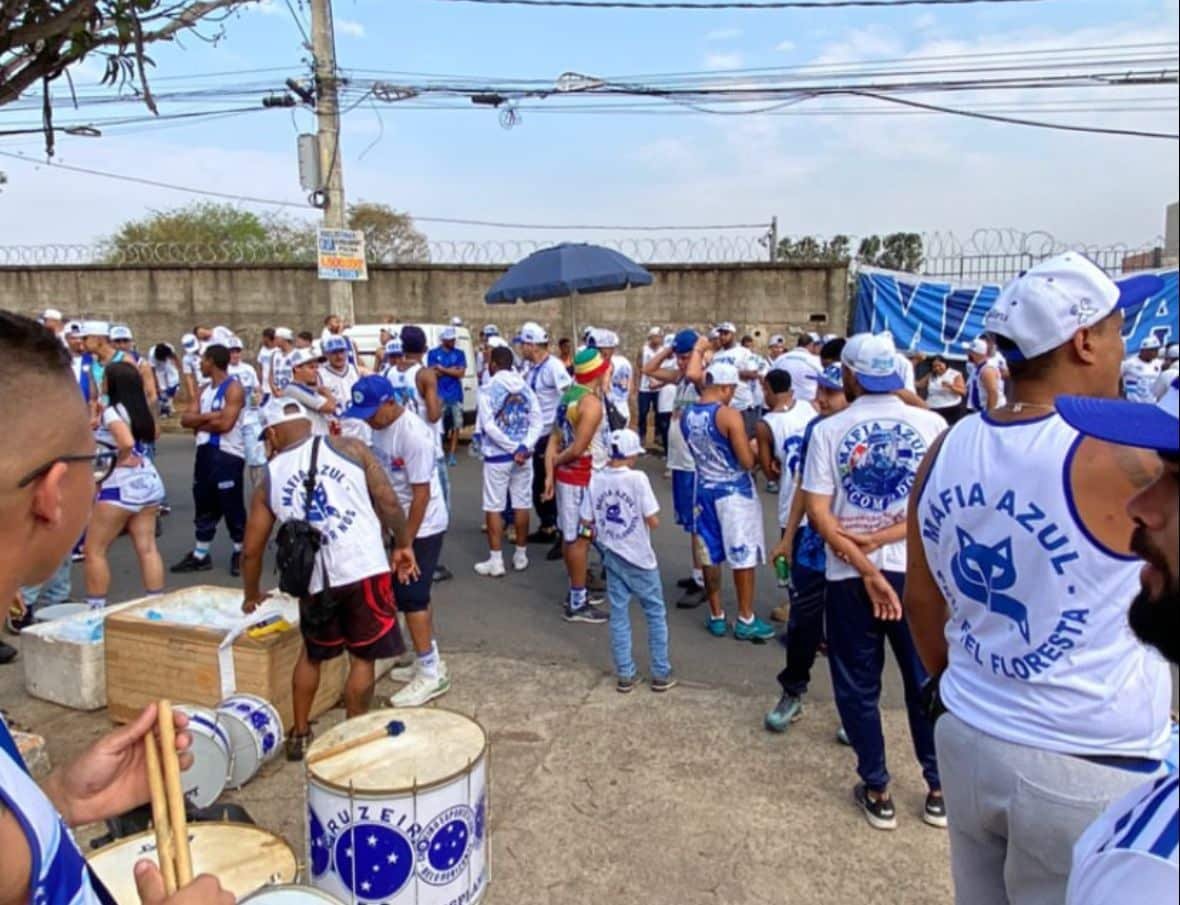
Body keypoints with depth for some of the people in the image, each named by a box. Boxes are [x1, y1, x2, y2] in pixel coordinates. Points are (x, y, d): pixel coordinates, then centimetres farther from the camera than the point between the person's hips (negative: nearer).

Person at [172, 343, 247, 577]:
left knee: (232, 506, 0)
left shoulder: (233, 388, -10)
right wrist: (208, 417, -11)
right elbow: (185, 419, 8)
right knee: (204, 505, 13)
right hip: (205, 452, 8)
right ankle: (200, 555, 22)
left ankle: (239, 552, 14)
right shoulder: (206, 389, 16)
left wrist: (200, 423, -5)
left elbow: (225, 423, -20)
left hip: (228, 455, -8)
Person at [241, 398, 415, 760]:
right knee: (362, 658, 12)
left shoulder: (270, 480, 12)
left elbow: (252, 549, 17)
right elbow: (388, 502, -2)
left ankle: (300, 735, 37)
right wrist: (403, 545, 12)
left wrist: (251, 594, 33)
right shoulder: (349, 447, 4)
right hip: (365, 569, -3)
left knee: (312, 654, 27)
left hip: (315, 579, 3)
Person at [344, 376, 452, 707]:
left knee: (410, 597, -5)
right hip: (399, 523, 9)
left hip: (422, 527, -9)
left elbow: (421, 494, -24)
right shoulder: (380, 427, 1)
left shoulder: (413, 434, -25)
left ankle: (430, 673, 5)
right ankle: (429, 660, 29)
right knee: (414, 596, 16)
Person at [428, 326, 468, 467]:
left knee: (456, 425, 2)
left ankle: (452, 454, 10)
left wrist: (442, 369, -6)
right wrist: (452, 370, -8)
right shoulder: (433, 353, 4)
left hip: (456, 395, 2)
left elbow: (461, 373, -4)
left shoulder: (459, 353, 7)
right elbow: (433, 373, -5)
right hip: (439, 395, -2)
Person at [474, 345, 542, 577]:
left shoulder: (488, 389, -7)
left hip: (497, 456, -4)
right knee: (521, 505, 11)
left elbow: (488, 425, -16)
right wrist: (524, 447, -12)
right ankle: (521, 555, 20)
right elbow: (537, 421, -2)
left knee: (494, 507, 3)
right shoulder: (525, 388, 7)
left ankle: (496, 561, 4)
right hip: (524, 455, 4)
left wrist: (513, 449, -14)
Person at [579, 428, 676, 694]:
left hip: (612, 557, 4)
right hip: (639, 558, -4)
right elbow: (653, 521, -17)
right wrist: (644, 521, 4)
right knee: (656, 613, 11)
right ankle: (661, 674, 16)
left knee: (618, 615, 12)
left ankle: (625, 675, 18)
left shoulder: (595, 480, -4)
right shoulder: (637, 478, -16)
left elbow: (586, 521, -1)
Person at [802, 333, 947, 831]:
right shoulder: (931, 425, -3)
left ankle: (877, 793, 25)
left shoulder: (828, 430, -5)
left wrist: (867, 570, -11)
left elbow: (817, 512, -11)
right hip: (916, 570, 1)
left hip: (849, 576, -1)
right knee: (927, 682, 17)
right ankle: (939, 790, 30)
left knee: (858, 687, 14)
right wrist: (882, 540, -9)